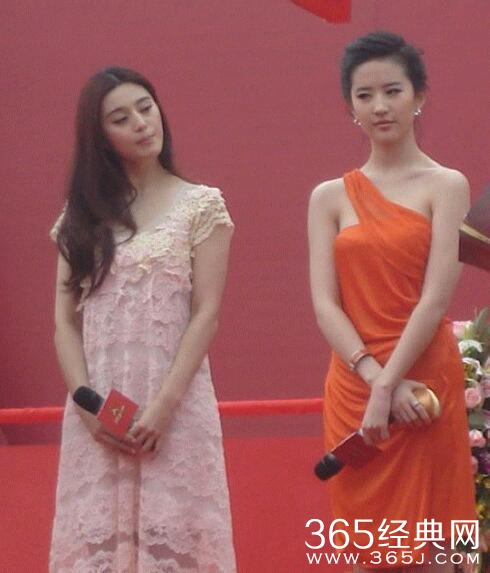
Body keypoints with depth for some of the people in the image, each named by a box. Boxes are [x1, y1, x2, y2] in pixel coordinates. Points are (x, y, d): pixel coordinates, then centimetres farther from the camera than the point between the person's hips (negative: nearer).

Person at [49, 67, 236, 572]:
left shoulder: (201, 205, 3)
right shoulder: (81, 213, 12)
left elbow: (206, 314, -4)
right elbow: (65, 322, 7)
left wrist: (164, 404, -14)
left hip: (175, 405, -3)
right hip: (98, 411, 3)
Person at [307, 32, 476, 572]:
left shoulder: (445, 186, 0)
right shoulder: (330, 197, 10)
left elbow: (436, 299, -9)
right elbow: (324, 304, 0)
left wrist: (387, 388, -17)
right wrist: (375, 377, -14)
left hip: (424, 383, -3)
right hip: (352, 387, 3)